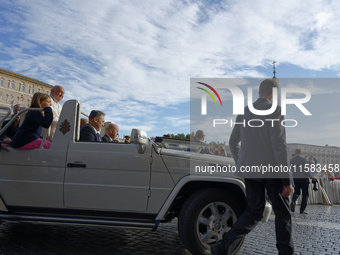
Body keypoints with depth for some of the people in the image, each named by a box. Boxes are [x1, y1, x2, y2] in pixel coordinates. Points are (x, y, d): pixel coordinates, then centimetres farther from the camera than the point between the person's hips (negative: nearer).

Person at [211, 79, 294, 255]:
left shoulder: (244, 112, 9)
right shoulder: (274, 110, -10)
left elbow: (232, 142, 15)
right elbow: (279, 145, -17)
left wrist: (240, 163, 28)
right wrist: (287, 179, -14)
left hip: (249, 169, 6)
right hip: (271, 169, -5)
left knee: (253, 212, 13)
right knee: (282, 213, 15)